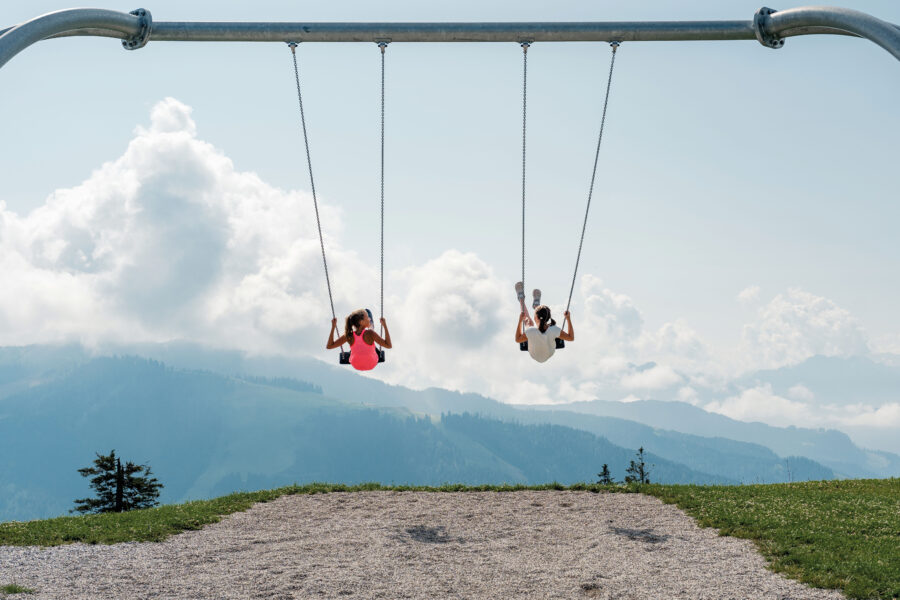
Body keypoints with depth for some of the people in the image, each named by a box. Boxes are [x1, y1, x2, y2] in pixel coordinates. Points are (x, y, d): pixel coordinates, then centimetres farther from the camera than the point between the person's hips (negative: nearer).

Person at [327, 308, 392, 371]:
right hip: (371, 364, -2)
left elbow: (329, 346, -22)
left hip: (356, 365, 2)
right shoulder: (370, 333, -38)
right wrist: (385, 325, -34)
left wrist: (333, 326, -20)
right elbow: (389, 345, -36)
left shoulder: (349, 335, -29)